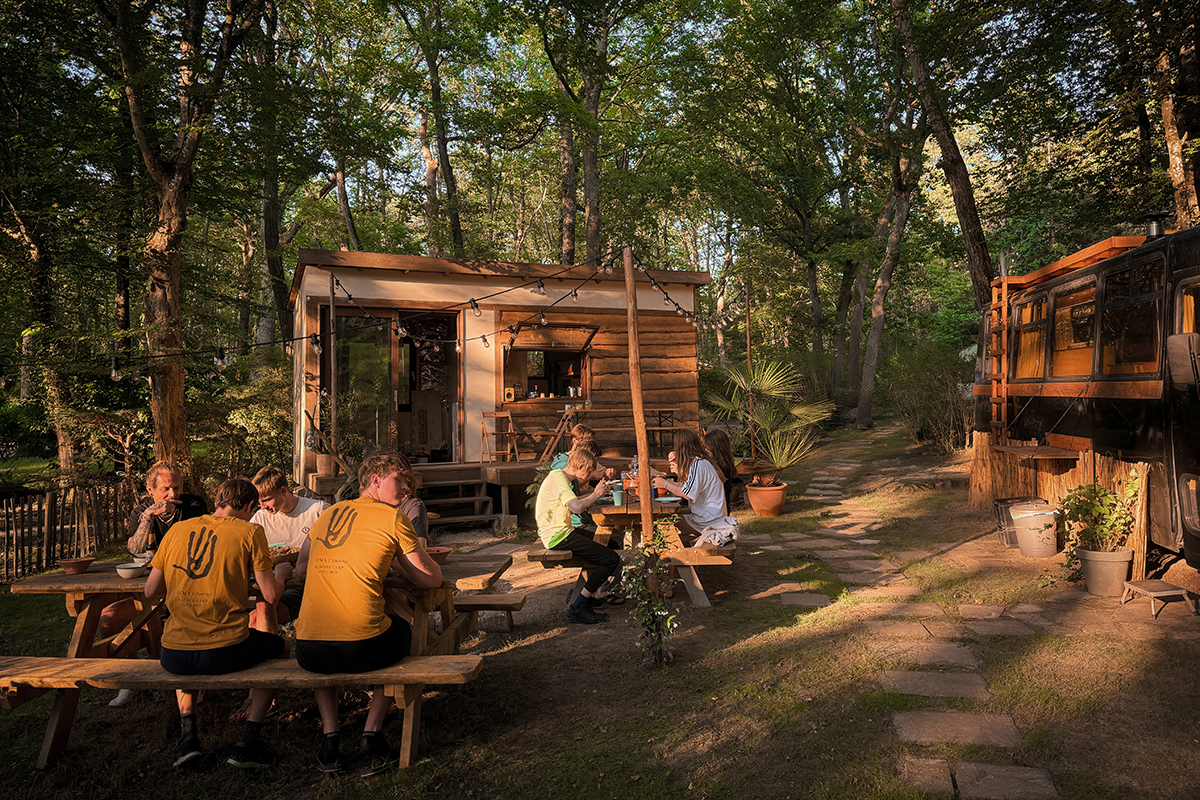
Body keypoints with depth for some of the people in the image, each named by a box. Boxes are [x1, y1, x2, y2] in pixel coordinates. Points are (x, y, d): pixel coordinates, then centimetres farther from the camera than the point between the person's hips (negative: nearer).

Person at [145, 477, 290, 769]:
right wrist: (282, 574, 18)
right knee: (280, 647, 27)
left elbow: (151, 590, 12)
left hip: (173, 656, 4)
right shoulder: (249, 531, -2)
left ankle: (188, 733, 23)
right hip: (225, 652, -4)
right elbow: (270, 595, -4)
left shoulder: (177, 530, 9)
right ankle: (247, 743, 16)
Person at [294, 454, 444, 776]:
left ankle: (329, 735, 26)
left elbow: (301, 567, 29)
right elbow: (432, 579, 7)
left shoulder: (330, 513, 18)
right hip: (361, 649, -4)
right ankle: (371, 734, 20)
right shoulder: (393, 517, 2)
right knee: (403, 631, 30)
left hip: (308, 652, 4)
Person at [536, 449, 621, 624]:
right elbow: (576, 507, -30)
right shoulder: (558, 477, -17)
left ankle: (598, 592, 32)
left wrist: (594, 493, 12)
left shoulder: (559, 476, 15)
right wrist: (596, 494, -13)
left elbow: (571, 503, 22)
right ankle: (578, 608, -11)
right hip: (558, 536, -11)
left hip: (560, 532, 11)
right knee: (612, 559, -16)